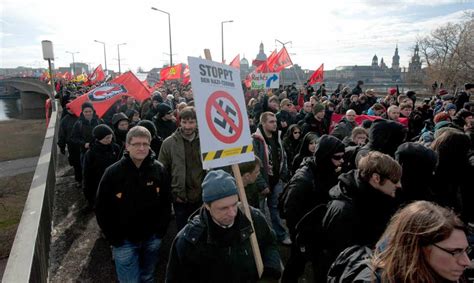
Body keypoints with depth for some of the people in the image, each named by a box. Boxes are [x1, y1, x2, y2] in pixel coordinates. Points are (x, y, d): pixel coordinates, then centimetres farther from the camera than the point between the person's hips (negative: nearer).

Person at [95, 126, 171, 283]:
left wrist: (161, 230, 0)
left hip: (152, 237, 2)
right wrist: (114, 238, -7)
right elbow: (102, 209, -7)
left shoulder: (159, 170, -8)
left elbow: (166, 202, 2)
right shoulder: (113, 172, -14)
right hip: (124, 240, -2)